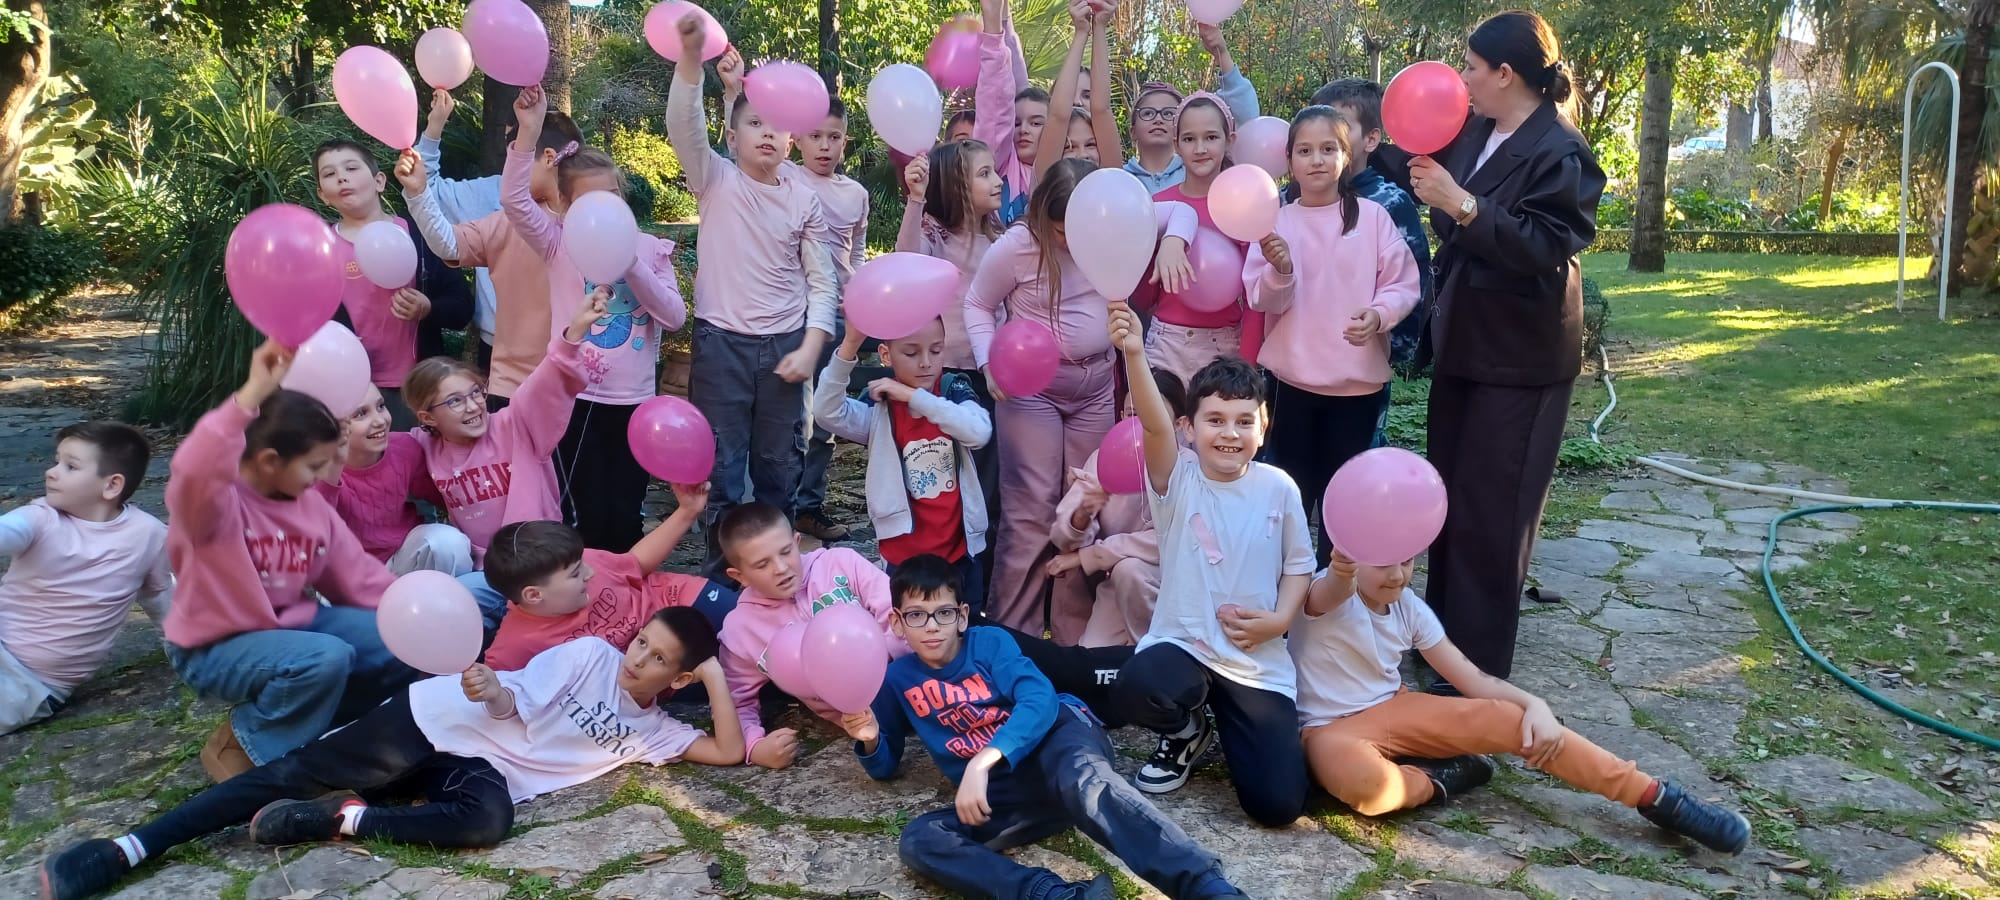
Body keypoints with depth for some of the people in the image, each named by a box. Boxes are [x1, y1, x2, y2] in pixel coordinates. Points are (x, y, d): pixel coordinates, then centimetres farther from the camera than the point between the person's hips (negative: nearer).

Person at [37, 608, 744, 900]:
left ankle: (342, 821, -21)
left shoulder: (649, 731, 8)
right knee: (303, 770, -13)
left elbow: (728, 752, 1)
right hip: (441, 721, -2)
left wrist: (716, 675, -7)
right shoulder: (591, 653, -1)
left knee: (489, 820, -34)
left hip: (486, 770, 2)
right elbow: (517, 704, -7)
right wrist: (492, 692, -31)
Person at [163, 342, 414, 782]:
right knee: (327, 658, -35)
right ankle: (246, 743, -8)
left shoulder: (312, 504, 0)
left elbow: (357, 574, 3)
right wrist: (252, 395, -54)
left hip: (293, 623, 7)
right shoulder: (213, 504, -22)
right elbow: (193, 471, -48)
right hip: (216, 647, -7)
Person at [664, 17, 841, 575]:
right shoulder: (716, 181, 1)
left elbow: (822, 283, 6)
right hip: (721, 342, -2)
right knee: (721, 467, 3)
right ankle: (724, 574, 17)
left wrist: (809, 348, -5)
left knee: (780, 467, 11)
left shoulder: (804, 201, 5)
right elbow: (683, 126, -17)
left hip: (784, 346, 2)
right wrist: (691, 56, -31)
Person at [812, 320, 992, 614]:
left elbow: (979, 432, -24)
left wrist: (914, 396, -25)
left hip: (960, 548, 2)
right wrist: (849, 346, -34)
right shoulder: (878, 407, -7)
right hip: (905, 554, -1)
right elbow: (826, 413, -24)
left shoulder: (955, 392, -4)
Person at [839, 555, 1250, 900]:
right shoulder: (897, 680, 13)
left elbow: (1040, 700, -14)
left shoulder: (988, 642, 4)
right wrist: (871, 739, -3)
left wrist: (981, 762, -28)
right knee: (918, 840, -24)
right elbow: (886, 767, 23)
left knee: (1084, 782, -40)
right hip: (1005, 794, 4)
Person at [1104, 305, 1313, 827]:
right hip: (1182, 643, -1)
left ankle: (1230, 731, 27)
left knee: (1278, 803, -10)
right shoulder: (1178, 480, -8)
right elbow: (1153, 425, -27)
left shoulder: (1278, 488, -2)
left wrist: (1280, 618, -11)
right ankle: (1188, 733, 4)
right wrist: (1133, 355, -44)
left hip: (1259, 661, 1)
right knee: (1136, 689, -37)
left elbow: (1299, 563, 8)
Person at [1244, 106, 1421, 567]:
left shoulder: (1372, 216, -2)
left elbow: (1405, 283, -2)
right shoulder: (1277, 221, -1)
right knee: (1291, 491, 7)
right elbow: (1264, 300, -5)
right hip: (1292, 377, 0)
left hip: (1358, 378, 0)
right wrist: (1279, 270, -25)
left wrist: (1379, 314, -21)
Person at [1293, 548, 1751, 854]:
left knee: (1510, 719, -11)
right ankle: (1436, 780, -8)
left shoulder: (1408, 607, 0)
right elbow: (1335, 591, -47)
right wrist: (1343, 568, -72)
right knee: (1361, 782, -43)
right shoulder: (1327, 598, -19)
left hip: (1394, 710, 6)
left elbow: (1471, 678, 3)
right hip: (1333, 730, -6)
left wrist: (1534, 703, -16)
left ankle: (1657, 797, 0)